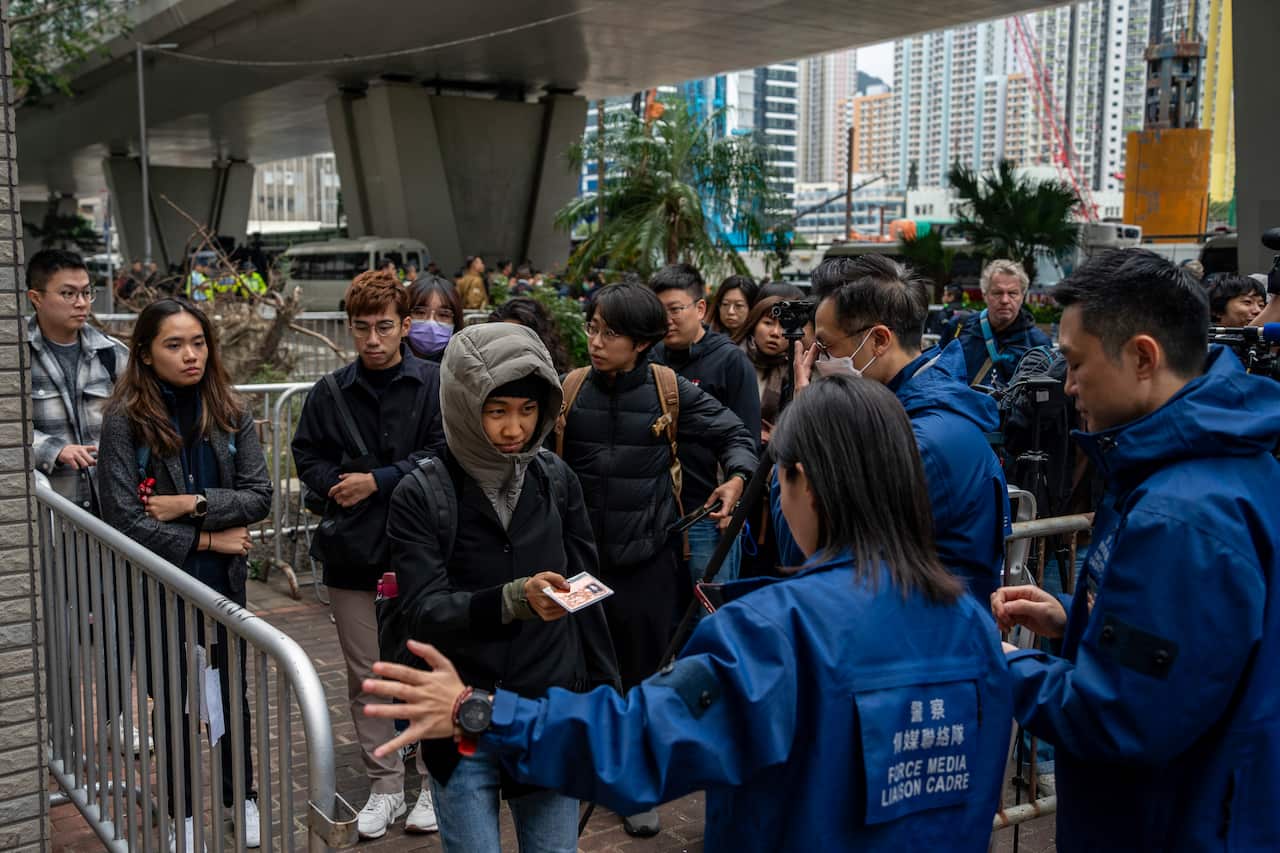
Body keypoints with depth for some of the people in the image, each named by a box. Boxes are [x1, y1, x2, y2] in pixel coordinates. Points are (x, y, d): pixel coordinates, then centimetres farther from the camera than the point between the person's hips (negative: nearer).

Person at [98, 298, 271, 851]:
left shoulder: (231, 414, -3)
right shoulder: (125, 421, -12)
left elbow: (259, 496, -7)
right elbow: (125, 518, -15)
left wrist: (193, 505, -19)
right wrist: (206, 540, -13)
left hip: (224, 582, 2)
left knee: (232, 692, 15)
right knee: (173, 700, 13)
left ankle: (242, 799, 35)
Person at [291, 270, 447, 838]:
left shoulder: (435, 385, -5)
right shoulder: (329, 393, 6)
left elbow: (444, 455, -12)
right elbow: (308, 456, 11)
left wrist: (377, 481, -14)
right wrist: (336, 486, -8)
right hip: (352, 551, 4)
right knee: (366, 677, 11)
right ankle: (385, 787, 24)